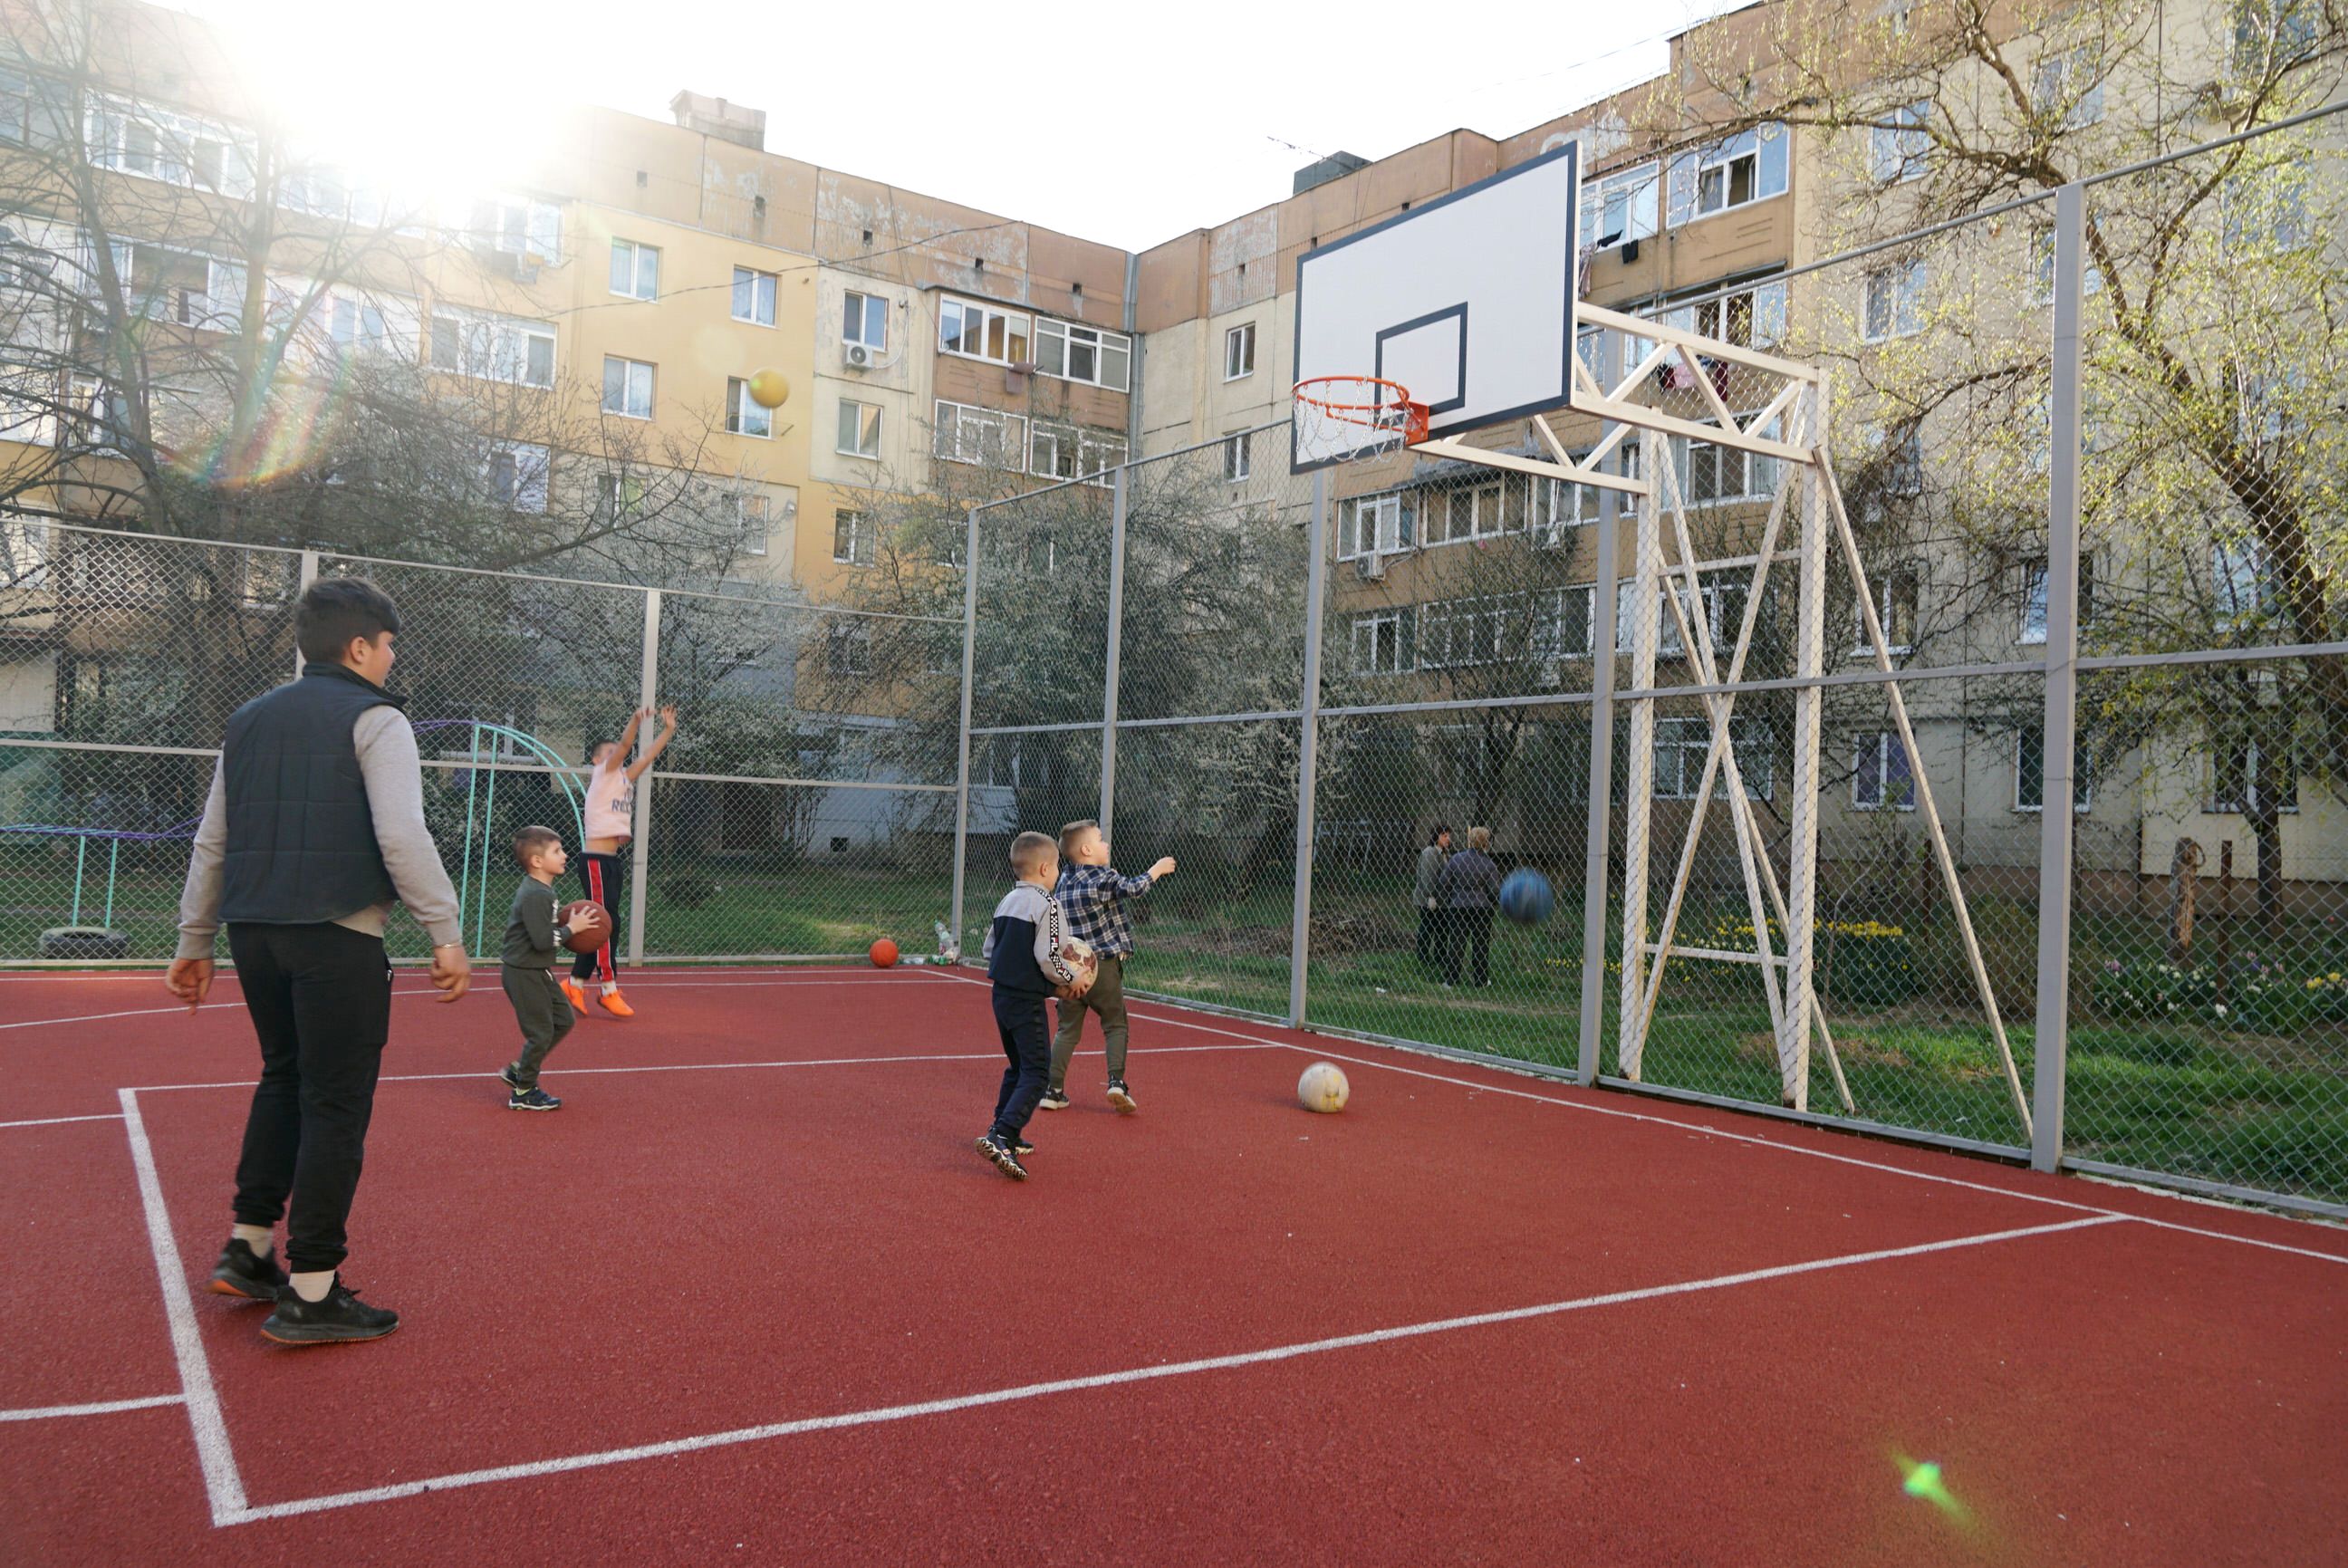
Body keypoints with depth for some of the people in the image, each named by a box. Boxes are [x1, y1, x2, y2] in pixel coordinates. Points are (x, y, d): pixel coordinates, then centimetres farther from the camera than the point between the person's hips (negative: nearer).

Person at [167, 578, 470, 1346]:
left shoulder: (250, 721, 16)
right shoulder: (374, 720, -5)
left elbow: (211, 841, 18)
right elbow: (402, 837, -16)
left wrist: (195, 942, 23)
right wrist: (446, 934, -13)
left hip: (253, 932, 7)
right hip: (336, 937, -7)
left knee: (285, 1079, 23)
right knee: (335, 1107, -1)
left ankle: (248, 1247, 24)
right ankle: (309, 1293, 3)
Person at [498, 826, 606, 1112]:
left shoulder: (542, 889, 9)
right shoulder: (535, 896, -24)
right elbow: (543, 940, -29)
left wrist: (564, 927, 5)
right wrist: (570, 928, -17)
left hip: (539, 971, 10)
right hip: (523, 973, -10)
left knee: (562, 1021, 16)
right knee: (540, 1032, -3)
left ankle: (519, 1070, 25)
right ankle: (523, 1093, 12)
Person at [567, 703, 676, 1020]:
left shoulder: (624, 778, 17)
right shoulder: (602, 774, -3)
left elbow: (648, 755, 13)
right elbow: (624, 746, -19)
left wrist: (668, 730, 6)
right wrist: (635, 721, -33)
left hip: (613, 860, 8)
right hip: (596, 860, -8)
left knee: (601, 926, 10)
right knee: (606, 923, -10)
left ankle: (575, 984, 19)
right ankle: (610, 991, -8)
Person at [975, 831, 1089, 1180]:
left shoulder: (1006, 901, 11)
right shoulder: (1046, 904, -14)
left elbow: (990, 948, 15)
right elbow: (1047, 956, -21)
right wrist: (1072, 978, -3)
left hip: (1001, 993, 9)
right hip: (1027, 1000, -9)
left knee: (1018, 1067, 22)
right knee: (1037, 1071, -6)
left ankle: (1005, 1134, 27)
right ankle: (1002, 1137, -19)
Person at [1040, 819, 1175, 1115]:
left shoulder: (1065, 879, 8)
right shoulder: (1103, 877, -11)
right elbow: (1134, 888, -12)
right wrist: (1158, 868, 0)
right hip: (1103, 966, -5)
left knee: (1068, 1029, 11)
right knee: (1116, 1025, 9)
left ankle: (1053, 1089, 6)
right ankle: (1117, 1081, -6)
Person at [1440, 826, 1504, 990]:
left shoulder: (1455, 859, -2)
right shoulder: (1489, 865, -10)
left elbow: (1445, 883, 2)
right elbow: (1494, 892, -9)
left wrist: (1447, 903, 13)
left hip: (1457, 907, 2)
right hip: (1482, 909, -2)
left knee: (1456, 942, 7)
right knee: (1481, 943, 10)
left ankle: (1450, 978, 5)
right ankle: (1482, 979, 16)